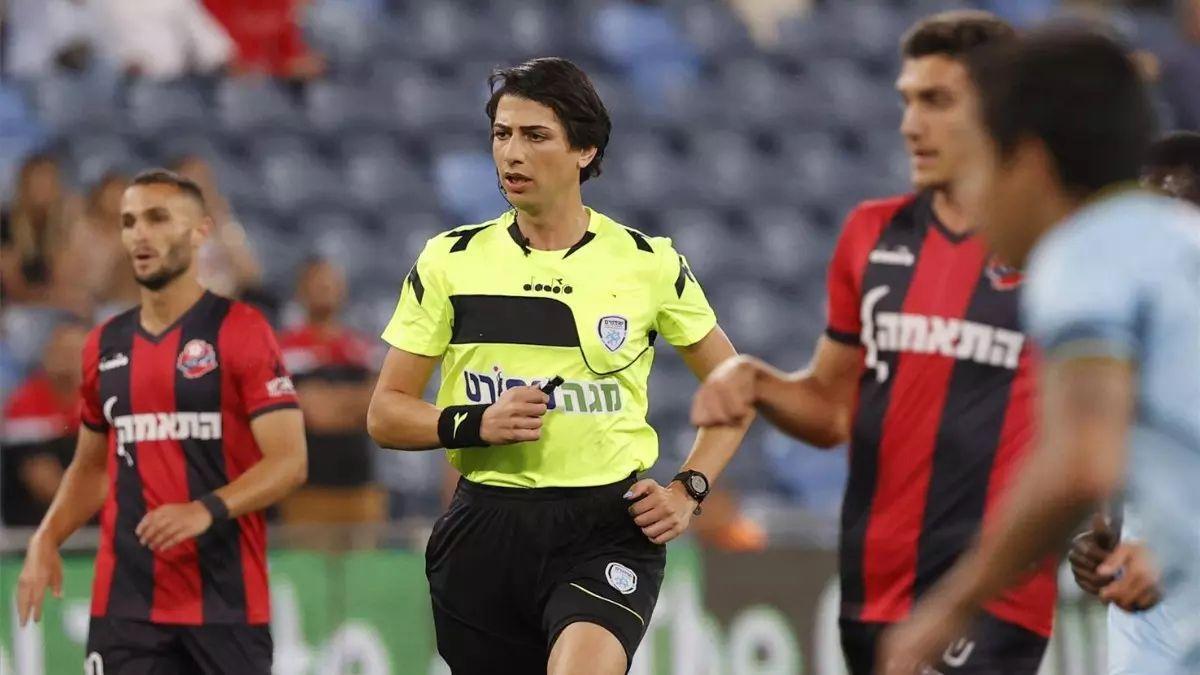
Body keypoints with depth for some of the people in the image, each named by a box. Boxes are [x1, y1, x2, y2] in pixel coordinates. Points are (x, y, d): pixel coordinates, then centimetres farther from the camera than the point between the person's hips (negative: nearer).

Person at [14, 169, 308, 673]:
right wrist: (47, 539, 7)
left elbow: (289, 461, -11)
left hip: (225, 602, -4)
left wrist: (207, 510, -26)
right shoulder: (105, 346, 13)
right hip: (125, 606, 4)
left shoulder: (240, 332, -4)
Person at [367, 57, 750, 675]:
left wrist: (689, 490, 2)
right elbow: (385, 414, 6)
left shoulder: (648, 263, 3)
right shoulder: (450, 260, 4)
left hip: (609, 527, -2)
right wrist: (475, 424, -12)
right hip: (485, 526, 2)